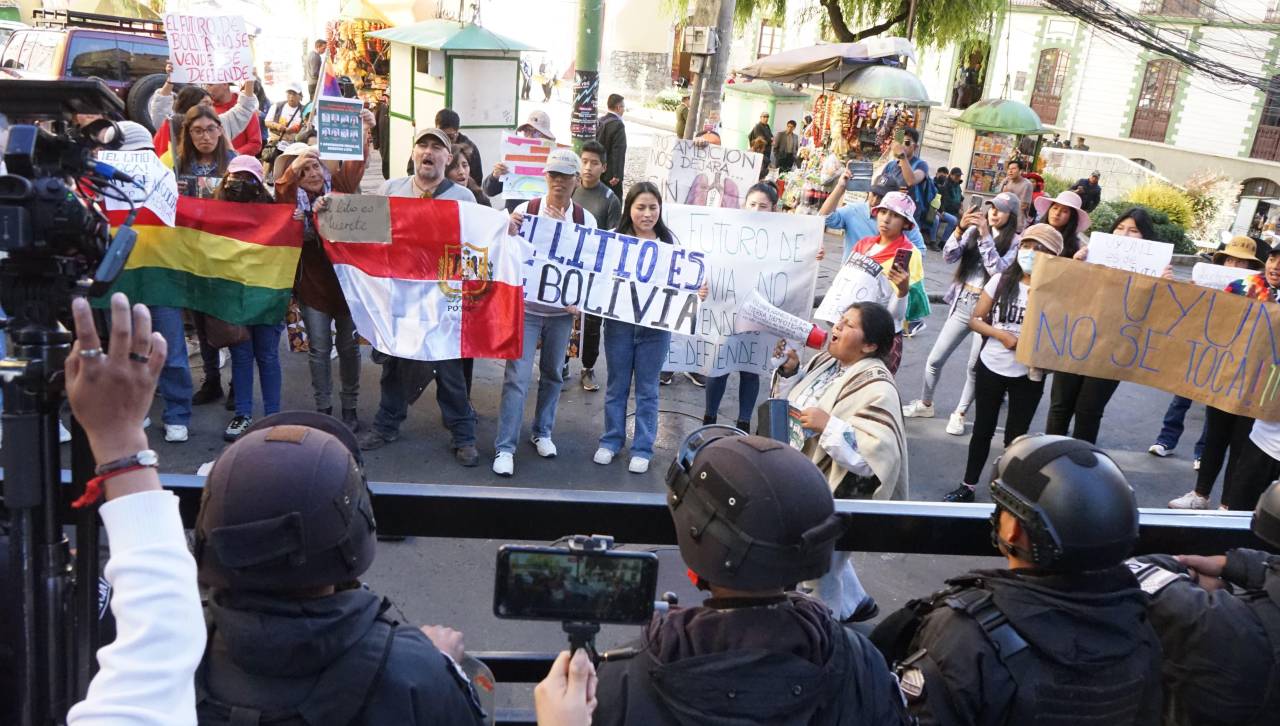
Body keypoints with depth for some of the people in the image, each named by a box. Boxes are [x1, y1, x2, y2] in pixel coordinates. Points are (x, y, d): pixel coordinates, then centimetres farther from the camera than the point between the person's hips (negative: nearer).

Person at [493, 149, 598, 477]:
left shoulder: (586, 219, 0)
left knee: (553, 374, 14)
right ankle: (505, 447, 1)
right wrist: (510, 231, -20)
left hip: (562, 310, 2)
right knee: (517, 376, -5)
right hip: (526, 306, -2)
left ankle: (542, 432, 32)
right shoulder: (526, 210, -4)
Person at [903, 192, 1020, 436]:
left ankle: (960, 414, 22)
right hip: (962, 303, 4)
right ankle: (925, 404, 28)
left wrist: (986, 235, -22)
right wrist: (960, 230, -17)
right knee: (935, 360, 8)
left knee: (975, 367, 4)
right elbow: (949, 257, -3)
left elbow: (998, 271, -19)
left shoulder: (1015, 241, -6)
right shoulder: (974, 230, 5)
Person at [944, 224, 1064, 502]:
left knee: (1015, 437, 9)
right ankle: (967, 486, 26)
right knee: (982, 429, 14)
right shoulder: (1001, 281, -3)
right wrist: (1002, 335, -15)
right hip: (990, 367, 2)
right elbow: (975, 319, 0)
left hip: (1028, 375, -2)